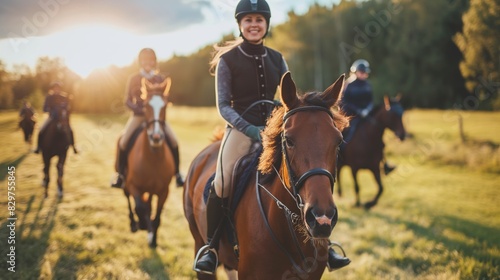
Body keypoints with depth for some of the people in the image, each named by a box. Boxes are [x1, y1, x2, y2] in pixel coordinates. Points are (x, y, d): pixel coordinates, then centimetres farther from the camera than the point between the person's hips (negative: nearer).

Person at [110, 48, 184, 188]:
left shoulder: (160, 79, 5)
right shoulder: (133, 79, 2)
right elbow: (127, 100, 1)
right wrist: (138, 109, -17)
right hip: (138, 115, -1)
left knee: (173, 140, -16)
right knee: (123, 141, -19)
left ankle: (177, 173, 1)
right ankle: (120, 173, -1)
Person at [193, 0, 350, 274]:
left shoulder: (277, 59, 9)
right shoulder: (227, 60, -3)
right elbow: (223, 105, -8)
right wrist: (250, 129, -22)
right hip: (241, 130, -4)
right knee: (222, 184, -23)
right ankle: (210, 245, -2)